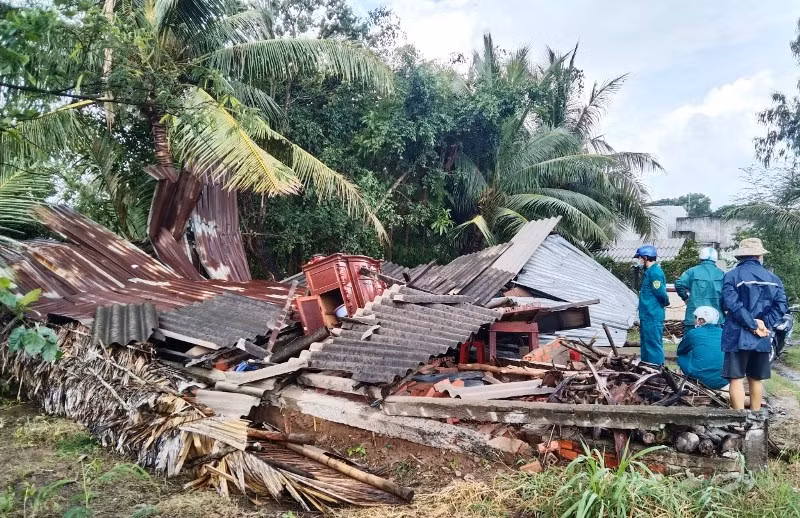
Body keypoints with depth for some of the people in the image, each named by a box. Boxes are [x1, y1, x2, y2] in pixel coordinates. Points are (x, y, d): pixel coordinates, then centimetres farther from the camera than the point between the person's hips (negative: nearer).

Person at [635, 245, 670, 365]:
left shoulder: (655, 273, -18)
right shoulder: (649, 272, 14)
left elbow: (661, 293, -20)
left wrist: (665, 303, 1)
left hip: (653, 317, -11)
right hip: (647, 316, 11)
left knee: (654, 345, -4)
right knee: (646, 345, 17)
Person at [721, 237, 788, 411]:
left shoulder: (732, 276, -5)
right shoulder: (772, 278, 8)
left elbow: (732, 304, -18)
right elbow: (781, 305, -3)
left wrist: (753, 325, -13)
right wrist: (765, 324, -8)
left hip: (737, 336, -4)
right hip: (762, 338, 4)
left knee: (736, 378, 1)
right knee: (756, 379, 16)